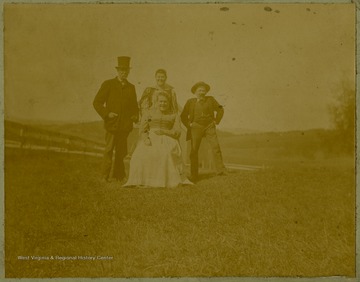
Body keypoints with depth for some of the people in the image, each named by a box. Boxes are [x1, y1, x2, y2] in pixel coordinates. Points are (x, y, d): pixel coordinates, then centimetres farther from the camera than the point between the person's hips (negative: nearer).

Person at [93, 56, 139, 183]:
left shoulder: (131, 87, 16)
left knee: (121, 151, 6)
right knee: (109, 149, -7)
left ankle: (118, 175, 14)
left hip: (125, 125, 4)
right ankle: (106, 175, 0)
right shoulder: (108, 84, 3)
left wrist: (135, 116, 5)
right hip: (112, 124, -4)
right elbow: (97, 102, 1)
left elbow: (134, 106, 25)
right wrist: (107, 114, -11)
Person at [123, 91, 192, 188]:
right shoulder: (148, 114, 16)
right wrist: (146, 139, -15)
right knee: (142, 154, -33)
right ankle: (140, 180, -29)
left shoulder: (174, 116, 15)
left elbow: (177, 132, 4)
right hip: (151, 139, 1)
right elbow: (142, 131, 8)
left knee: (168, 153, -36)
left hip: (167, 140, -1)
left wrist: (164, 131, -13)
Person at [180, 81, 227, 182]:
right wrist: (189, 125, 1)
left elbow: (220, 109, 13)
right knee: (194, 150, -2)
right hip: (196, 128, 0)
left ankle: (220, 169, -7)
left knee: (215, 147, -14)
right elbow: (183, 116, 9)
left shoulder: (210, 100, 6)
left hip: (209, 127, 1)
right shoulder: (190, 102, 5)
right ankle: (194, 176, 5)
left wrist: (216, 121, 6)